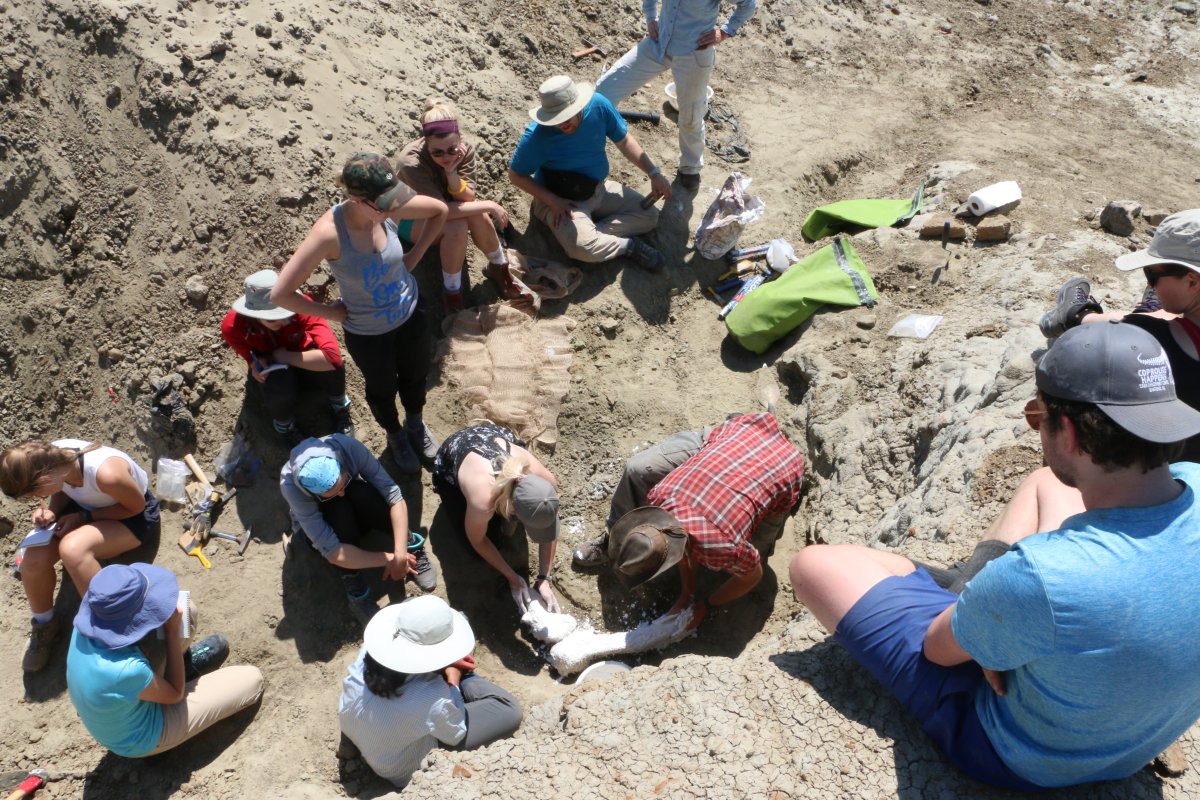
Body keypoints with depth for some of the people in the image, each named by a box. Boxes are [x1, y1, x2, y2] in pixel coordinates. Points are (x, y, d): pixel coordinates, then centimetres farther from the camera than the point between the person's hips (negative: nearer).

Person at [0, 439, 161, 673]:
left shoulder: (106, 474, -39)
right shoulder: (52, 456, -21)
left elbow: (137, 506, -19)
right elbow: (63, 489, 3)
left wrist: (83, 517, -22)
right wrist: (52, 511, -17)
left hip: (135, 516, -6)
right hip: (86, 506, 6)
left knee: (71, 549, -34)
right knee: (33, 558, -17)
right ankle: (44, 624, 12)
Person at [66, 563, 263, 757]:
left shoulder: (85, 628, -24)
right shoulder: (127, 671, -43)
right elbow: (175, 693, -20)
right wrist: (173, 631, -21)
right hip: (139, 742, -6)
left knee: (186, 611, 1)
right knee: (252, 679, 1)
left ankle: (183, 662, 26)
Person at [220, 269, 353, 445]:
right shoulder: (233, 326, -28)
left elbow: (332, 356, -45)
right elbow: (252, 356, -5)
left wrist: (286, 357, -35)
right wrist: (256, 364, -27)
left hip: (303, 365, 0)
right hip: (271, 371, 0)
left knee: (330, 364, -36)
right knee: (279, 386, -37)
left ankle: (340, 408, -1)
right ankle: (285, 426, -1)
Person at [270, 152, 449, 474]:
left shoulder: (389, 207, -24)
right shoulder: (329, 233, -36)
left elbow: (439, 210, -3)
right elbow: (281, 294, -33)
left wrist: (413, 257, -5)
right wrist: (331, 312, -20)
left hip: (411, 315, 4)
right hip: (367, 334, -3)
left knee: (416, 376, 29)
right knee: (382, 389, 26)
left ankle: (415, 423, 62)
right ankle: (395, 435, 59)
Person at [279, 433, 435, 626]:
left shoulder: (350, 447, -33)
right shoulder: (291, 486, -37)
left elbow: (395, 497, -32)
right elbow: (332, 552, -38)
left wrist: (400, 554, -39)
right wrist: (388, 559, -36)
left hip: (356, 512, 2)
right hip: (314, 526, -2)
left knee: (361, 493, -33)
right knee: (339, 508, -36)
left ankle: (412, 547, -16)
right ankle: (354, 585, -24)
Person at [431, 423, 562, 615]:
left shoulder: (545, 480, -35)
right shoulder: (482, 502, -44)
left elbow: (550, 528, -16)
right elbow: (477, 541, -20)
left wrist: (544, 579, -19)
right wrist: (513, 578, -16)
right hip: (450, 459, -2)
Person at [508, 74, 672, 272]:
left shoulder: (598, 105, -15)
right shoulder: (536, 136, -26)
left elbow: (624, 141, -1)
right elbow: (515, 175, -13)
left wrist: (654, 173, -8)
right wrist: (552, 201, -22)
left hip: (598, 189, 6)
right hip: (560, 199, -5)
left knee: (649, 216, -1)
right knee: (583, 247, -33)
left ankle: (595, 233, -10)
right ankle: (629, 244, -5)